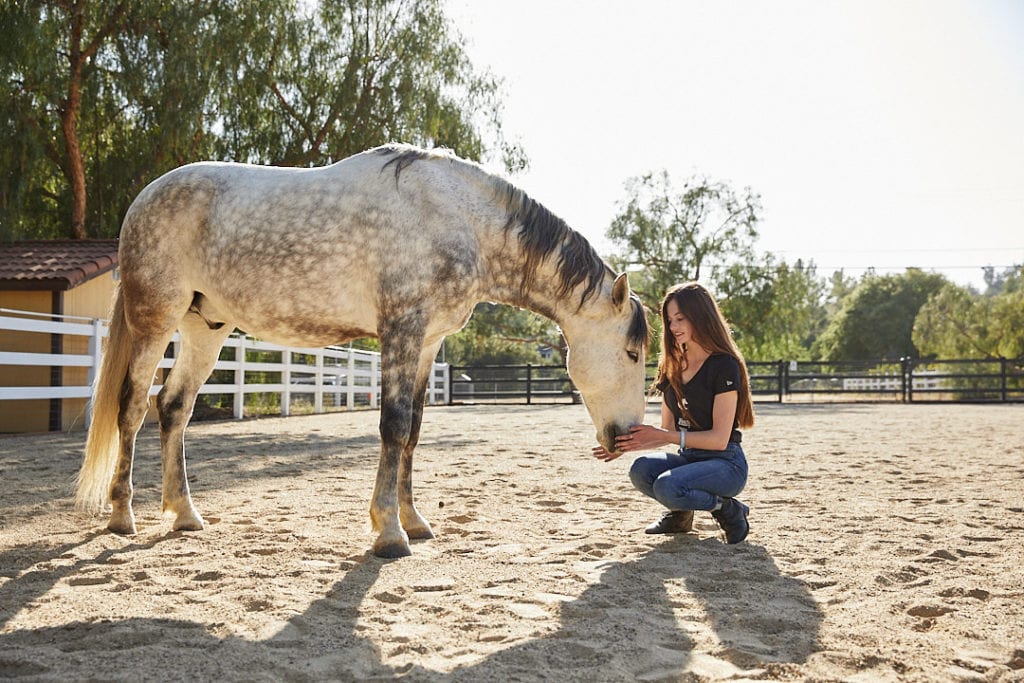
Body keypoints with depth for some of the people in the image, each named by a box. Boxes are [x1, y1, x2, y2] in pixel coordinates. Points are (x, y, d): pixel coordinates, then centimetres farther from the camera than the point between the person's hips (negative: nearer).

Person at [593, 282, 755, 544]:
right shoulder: (672, 368, 9)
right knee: (641, 470, -23)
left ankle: (728, 509, -4)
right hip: (688, 458, 6)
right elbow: (669, 432, 11)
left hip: (726, 464, -6)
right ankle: (680, 515, 7)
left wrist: (660, 435, -23)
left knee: (667, 486, -32)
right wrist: (628, 445, -6)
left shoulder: (724, 366, -13)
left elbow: (719, 439, -18)